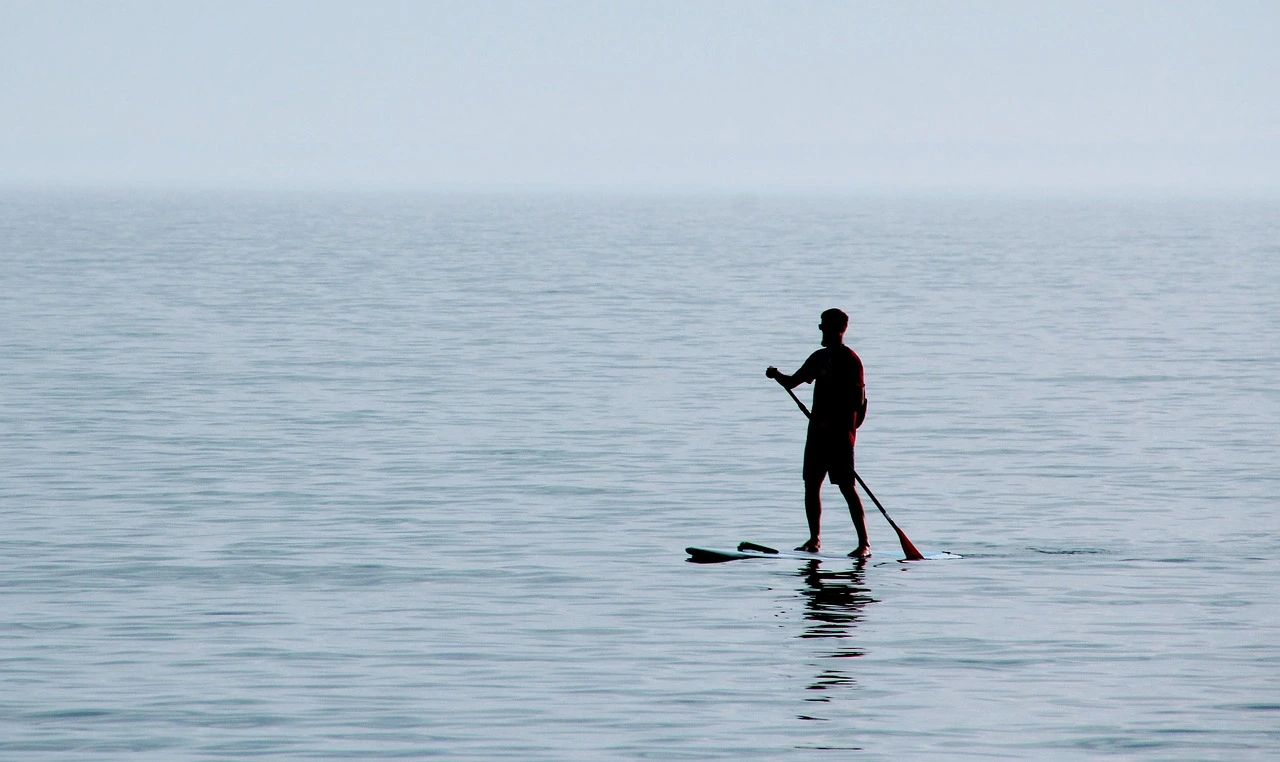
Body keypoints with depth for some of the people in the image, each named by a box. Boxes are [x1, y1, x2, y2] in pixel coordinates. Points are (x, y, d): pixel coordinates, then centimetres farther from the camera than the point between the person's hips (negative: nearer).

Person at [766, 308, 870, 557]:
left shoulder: (850, 360, -9)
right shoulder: (819, 358, 15)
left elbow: (858, 401, -15)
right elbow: (793, 382, 19)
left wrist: (834, 422, -23)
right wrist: (777, 376, -2)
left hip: (840, 433, -8)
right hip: (818, 431, 8)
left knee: (846, 487, -9)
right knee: (811, 483, 7)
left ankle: (864, 543, -8)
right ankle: (814, 539, 15)